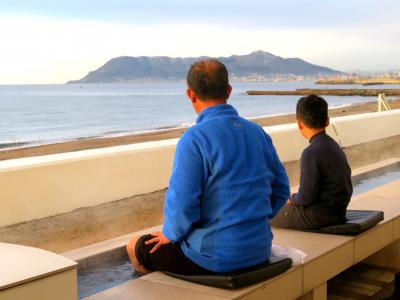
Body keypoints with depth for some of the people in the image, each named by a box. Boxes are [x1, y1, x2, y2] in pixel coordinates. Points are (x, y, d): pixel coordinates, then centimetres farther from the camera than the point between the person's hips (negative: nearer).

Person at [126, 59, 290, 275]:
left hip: (216, 258, -7)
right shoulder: (258, 132, 3)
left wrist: (170, 234, -2)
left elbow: (182, 203, -22)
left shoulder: (194, 138, -18)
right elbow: (281, 189, 10)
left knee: (136, 248, 17)